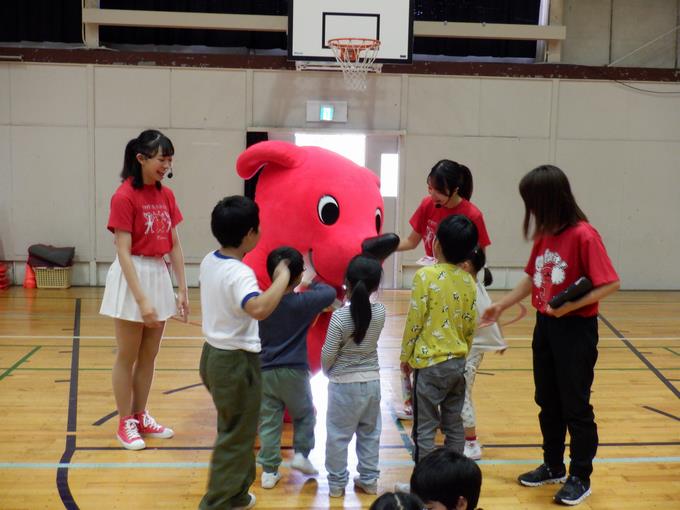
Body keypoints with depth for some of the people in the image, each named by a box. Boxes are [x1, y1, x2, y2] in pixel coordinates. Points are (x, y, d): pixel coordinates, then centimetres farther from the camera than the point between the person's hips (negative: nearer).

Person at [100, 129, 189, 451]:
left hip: (160, 276, 7)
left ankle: (141, 417, 28)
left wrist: (183, 290, 5)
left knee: (149, 355, 14)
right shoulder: (124, 196, -15)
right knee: (127, 356, 6)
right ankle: (125, 424, 19)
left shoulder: (166, 195, 5)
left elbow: (175, 246, 8)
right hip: (132, 278, -7)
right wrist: (141, 299, -23)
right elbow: (123, 253, -19)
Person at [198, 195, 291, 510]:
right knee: (236, 438, 4)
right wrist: (283, 278, -34)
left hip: (213, 354, 10)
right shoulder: (240, 273, -26)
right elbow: (259, 309, -44)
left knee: (235, 430, 24)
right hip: (236, 362, -10)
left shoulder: (209, 261, 2)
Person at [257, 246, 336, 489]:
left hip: (264, 371, 3)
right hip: (294, 371, -2)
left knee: (269, 422, 9)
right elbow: (330, 293, 2)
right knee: (305, 415, 21)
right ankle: (301, 453, 12)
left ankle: (269, 471, 12)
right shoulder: (302, 303, -11)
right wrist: (313, 283, 17)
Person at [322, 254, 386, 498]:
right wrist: (349, 302, 4)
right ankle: (369, 479, 28)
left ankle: (337, 483, 19)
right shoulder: (380, 312, -9)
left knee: (338, 435, 10)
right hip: (372, 381, 4)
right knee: (370, 433, 18)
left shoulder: (339, 316, -21)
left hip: (344, 384, -4)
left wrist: (327, 372, 5)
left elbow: (328, 354, -14)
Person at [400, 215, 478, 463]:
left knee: (424, 429, 2)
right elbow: (470, 325, 9)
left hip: (430, 363, -6)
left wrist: (406, 356, 0)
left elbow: (414, 321, -12)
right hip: (458, 362, 6)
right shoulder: (469, 281, 2)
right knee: (454, 426, 15)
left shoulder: (426, 275, -14)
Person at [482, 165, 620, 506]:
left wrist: (571, 305, -26)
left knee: (575, 406, 4)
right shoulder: (544, 235, 5)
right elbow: (531, 279, 15)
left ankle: (580, 477, 20)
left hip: (575, 330, -7)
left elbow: (610, 284, -20)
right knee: (548, 403, 16)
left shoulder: (583, 235, -18)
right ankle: (553, 466, 32)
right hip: (545, 326, 8)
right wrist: (501, 306, 13)